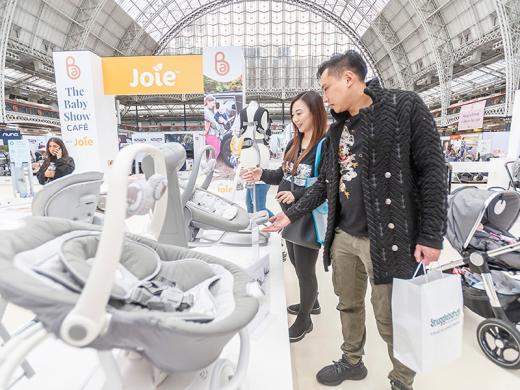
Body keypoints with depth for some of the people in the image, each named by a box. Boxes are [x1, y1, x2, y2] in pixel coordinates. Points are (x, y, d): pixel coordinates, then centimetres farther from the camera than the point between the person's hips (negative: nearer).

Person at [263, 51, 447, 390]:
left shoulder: (404, 106, -6)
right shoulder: (338, 129, 13)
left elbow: (433, 170, -9)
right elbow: (325, 182, 16)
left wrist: (432, 235, -12)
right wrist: (292, 215, 11)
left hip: (389, 237, -6)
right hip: (343, 237, 6)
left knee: (391, 318, 6)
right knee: (348, 305, 18)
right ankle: (352, 362, 41)